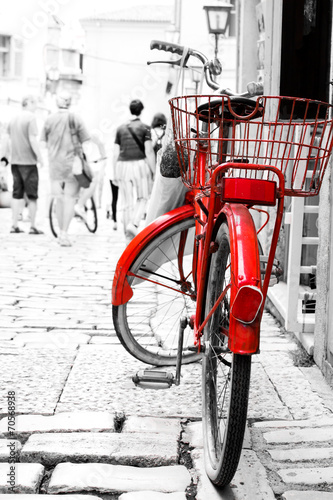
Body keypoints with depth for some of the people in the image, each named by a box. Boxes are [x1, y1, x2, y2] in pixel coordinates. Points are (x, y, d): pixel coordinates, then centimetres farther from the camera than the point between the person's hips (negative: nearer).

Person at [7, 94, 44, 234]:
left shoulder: (13, 119, 12)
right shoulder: (30, 118, -10)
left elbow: (11, 140, 16)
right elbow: (32, 140, -17)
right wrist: (40, 156, -10)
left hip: (15, 161, 7)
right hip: (28, 161, -7)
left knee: (17, 194, 10)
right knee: (32, 196, 1)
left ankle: (14, 225, 9)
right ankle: (33, 226, 3)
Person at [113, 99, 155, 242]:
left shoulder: (120, 128, 10)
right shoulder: (144, 128, 0)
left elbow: (116, 153, 10)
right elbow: (149, 151, -8)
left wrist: (115, 174, 15)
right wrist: (153, 171, -3)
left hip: (122, 166, 3)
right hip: (139, 165, -3)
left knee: (127, 203, 7)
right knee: (142, 198, 11)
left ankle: (129, 237, 8)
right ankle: (133, 224, -14)